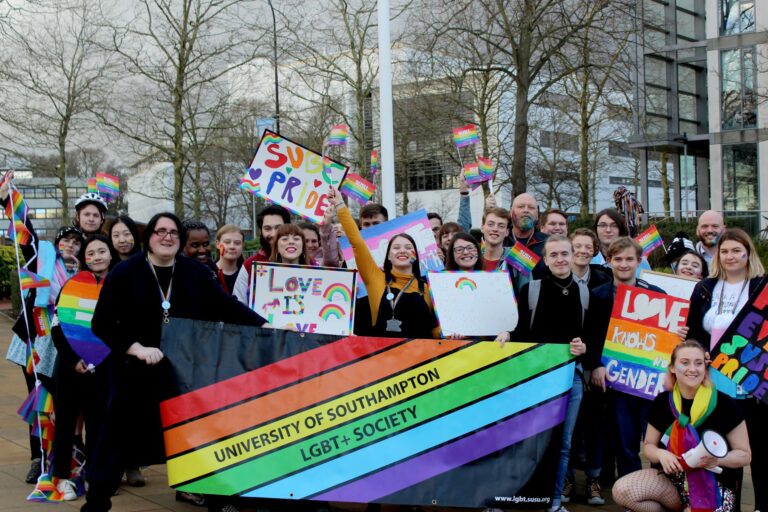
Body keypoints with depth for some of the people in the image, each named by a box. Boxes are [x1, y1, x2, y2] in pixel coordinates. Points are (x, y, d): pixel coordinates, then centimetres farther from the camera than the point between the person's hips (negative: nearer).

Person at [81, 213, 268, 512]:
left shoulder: (196, 273, 1)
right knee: (119, 434, 2)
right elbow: (102, 324, -8)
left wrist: (265, 326, -12)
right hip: (136, 371, -2)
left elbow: (227, 306, -1)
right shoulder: (125, 273, -7)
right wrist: (136, 348, -20)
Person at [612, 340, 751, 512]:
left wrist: (717, 458, -23)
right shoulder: (663, 401, 1)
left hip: (713, 487, -3)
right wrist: (661, 454, -14)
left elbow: (744, 455, -3)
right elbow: (648, 445, 10)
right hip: (671, 480, 4)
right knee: (621, 490, -23)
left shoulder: (724, 404, -10)